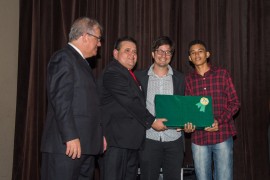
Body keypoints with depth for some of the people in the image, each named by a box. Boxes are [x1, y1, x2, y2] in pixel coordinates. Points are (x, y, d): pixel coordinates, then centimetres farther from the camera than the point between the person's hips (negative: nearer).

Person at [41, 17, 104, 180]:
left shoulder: (81, 62, 21)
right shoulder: (63, 58, -7)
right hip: (66, 145, -9)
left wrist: (99, 135, 17)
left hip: (85, 144, 9)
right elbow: (60, 101, -16)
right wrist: (70, 137, -21)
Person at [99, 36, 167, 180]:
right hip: (118, 139, -9)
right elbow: (129, 102, -17)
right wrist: (152, 121, -12)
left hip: (131, 141, 9)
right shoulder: (112, 73, -11)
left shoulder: (129, 74, 20)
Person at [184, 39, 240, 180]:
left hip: (222, 135, -2)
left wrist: (219, 121, -13)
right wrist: (188, 123, -11)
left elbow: (234, 103, 1)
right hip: (198, 137, 2)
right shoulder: (188, 80, 8)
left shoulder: (222, 74, 3)